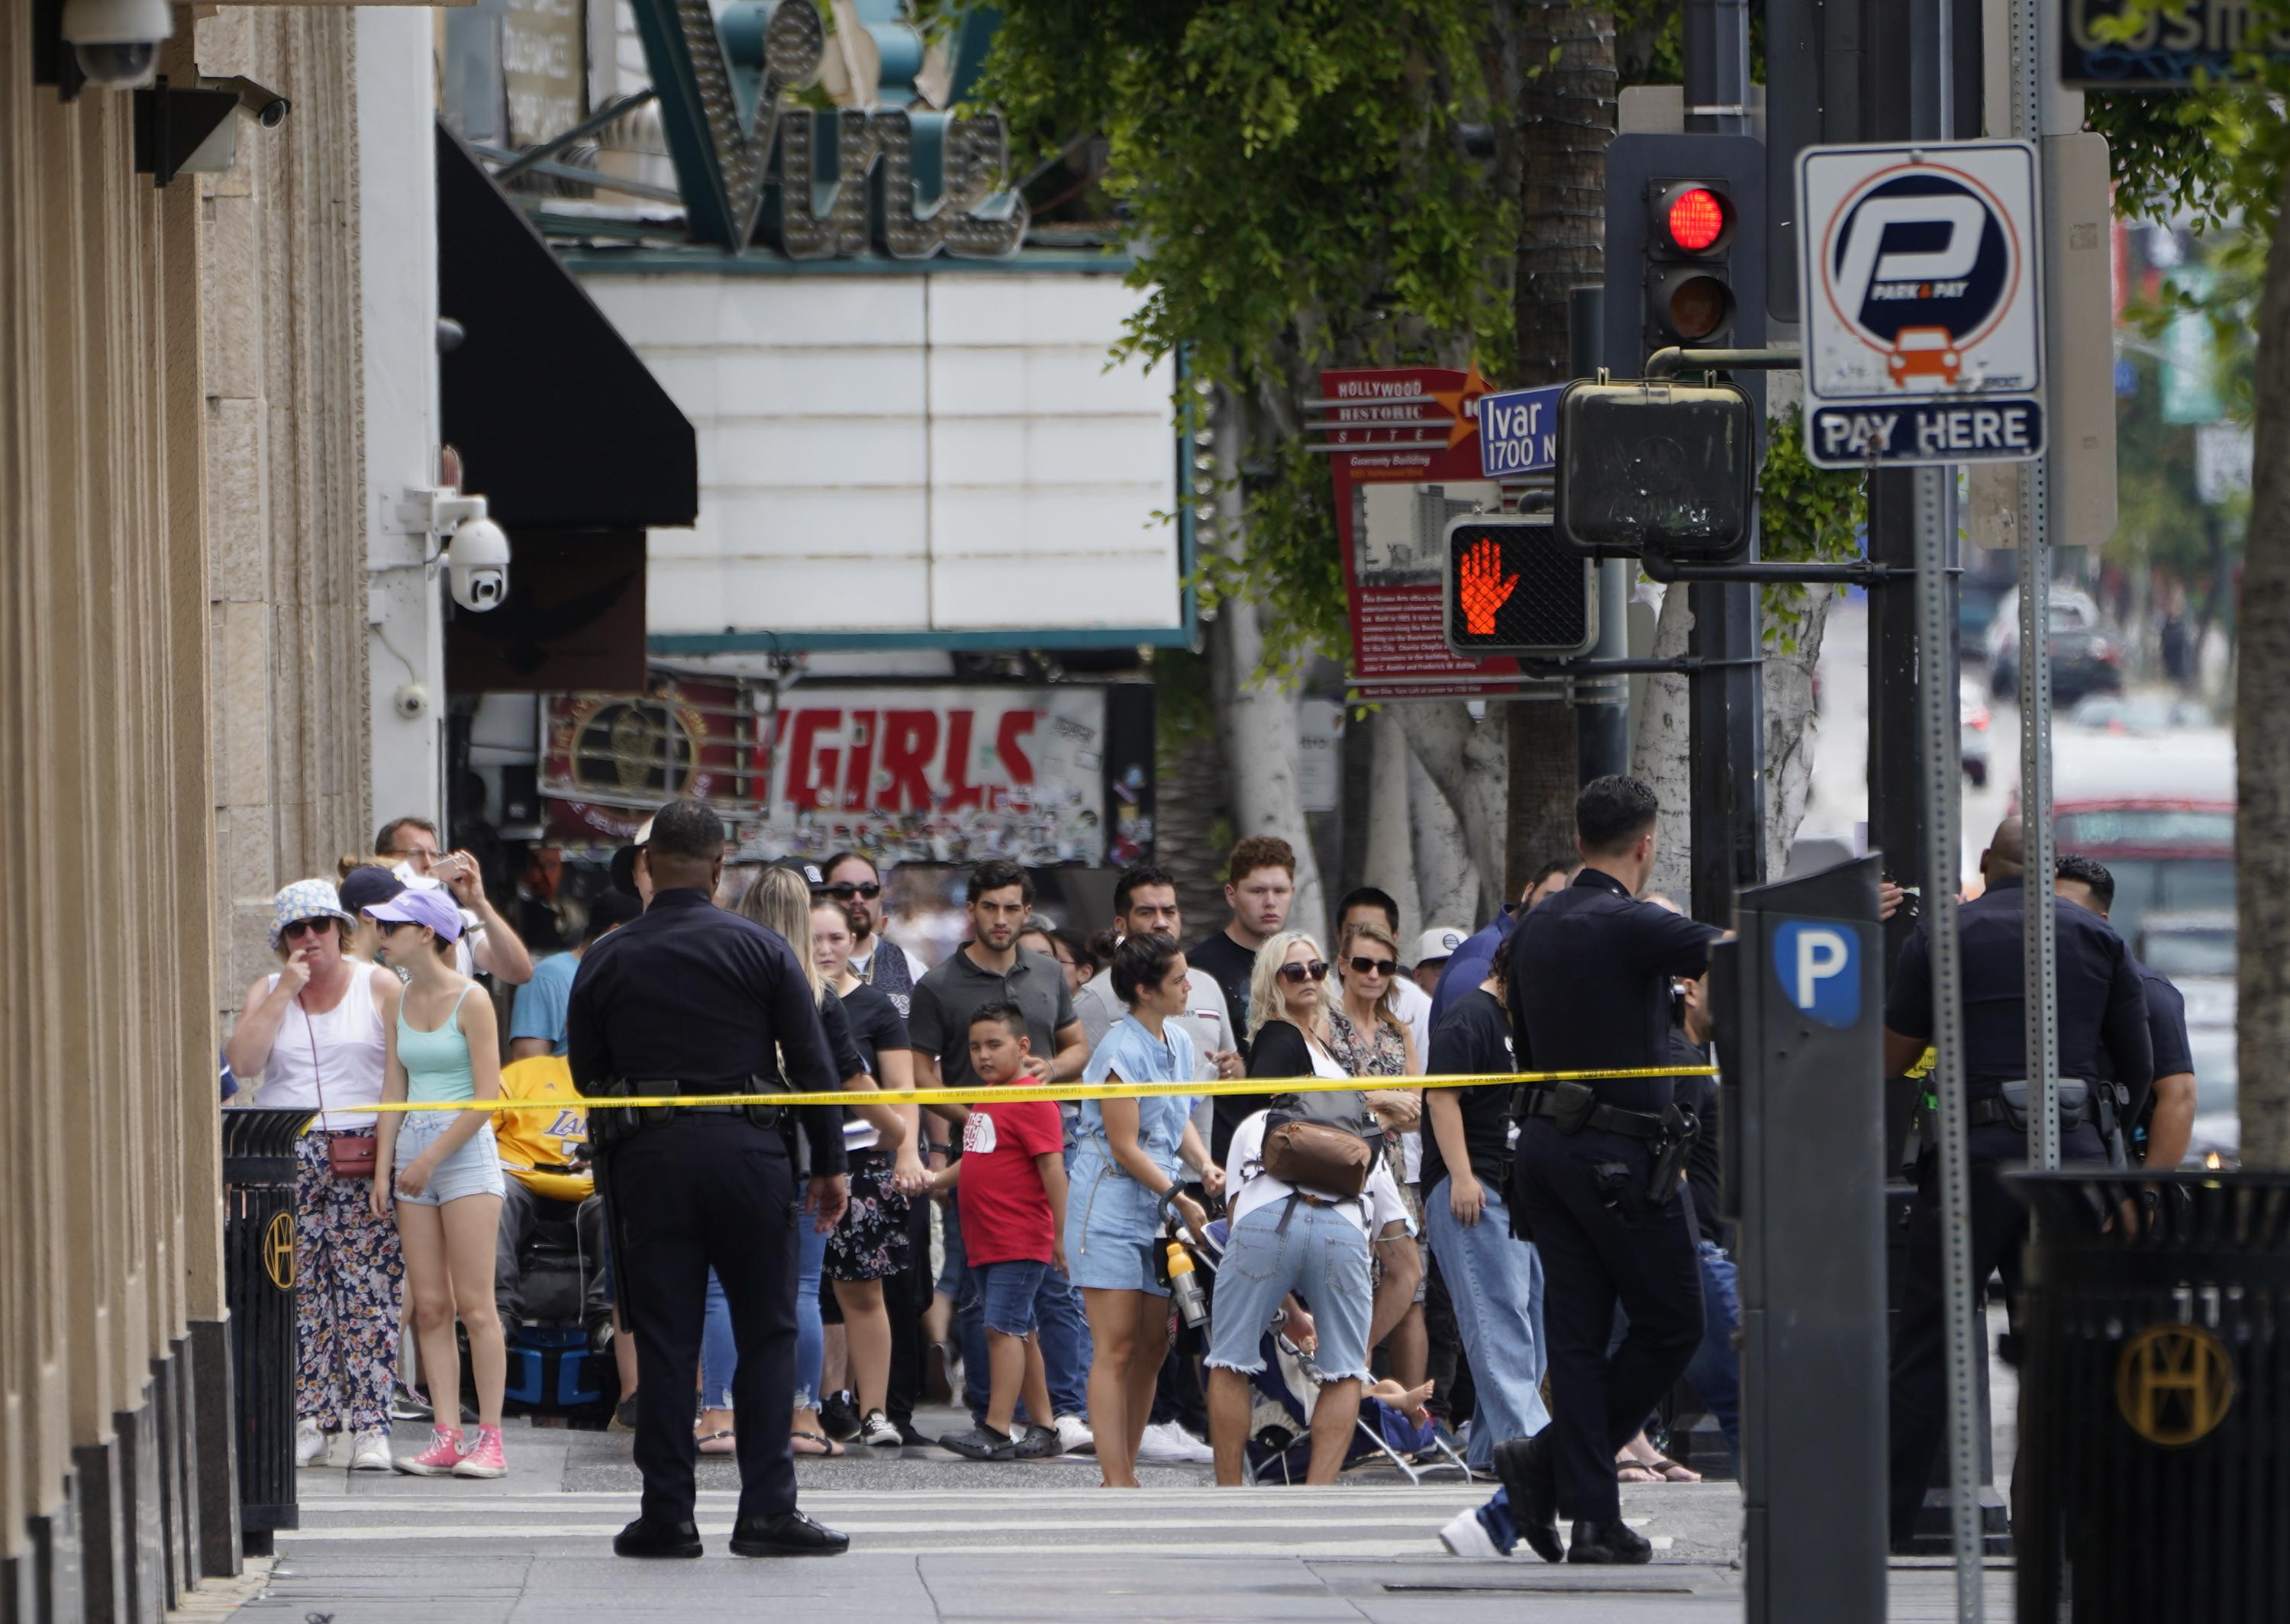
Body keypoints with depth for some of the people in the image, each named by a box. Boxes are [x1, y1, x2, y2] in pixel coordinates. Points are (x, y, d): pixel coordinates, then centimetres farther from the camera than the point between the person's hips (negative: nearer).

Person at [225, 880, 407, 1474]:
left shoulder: (379, 986, 4)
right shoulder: (266, 992, 10)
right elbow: (242, 1062, -6)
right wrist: (286, 992, -8)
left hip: (362, 1157, -2)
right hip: (287, 1158, 2)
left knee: (367, 1295, -7)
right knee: (300, 1295, 0)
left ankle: (370, 1426, -6)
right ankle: (309, 1424, 4)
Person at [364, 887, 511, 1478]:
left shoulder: (470, 1001, -8)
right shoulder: (402, 1001, 12)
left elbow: (486, 1098, -11)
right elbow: (394, 1087, 14)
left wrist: (431, 1158, -11)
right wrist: (383, 1167, 7)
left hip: (466, 1152, -7)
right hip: (413, 1154, 7)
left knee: (474, 1303, -7)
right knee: (429, 1306, 2)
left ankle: (490, 1439, -5)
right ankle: (446, 1437, 1)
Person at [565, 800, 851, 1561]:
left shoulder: (606, 961, 3)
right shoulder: (761, 949, 0)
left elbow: (584, 1072, 7)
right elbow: (811, 1062, 1)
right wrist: (828, 1164, 8)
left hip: (647, 1156, 1)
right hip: (747, 1149, -1)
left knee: (664, 1338, 4)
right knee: (768, 1332, 5)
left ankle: (666, 1514, 3)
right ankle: (767, 1509, 0)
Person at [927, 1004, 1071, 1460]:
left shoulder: (1032, 1101, -13)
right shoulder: (985, 1100, 16)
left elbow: (1052, 1167, -17)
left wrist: (1060, 1233, -20)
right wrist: (934, 1181, 18)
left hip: (1021, 1240, -10)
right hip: (984, 1242, 10)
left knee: (1005, 1328, -12)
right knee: (1021, 1333, 12)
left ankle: (996, 1430, -15)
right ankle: (1043, 1429, 18)